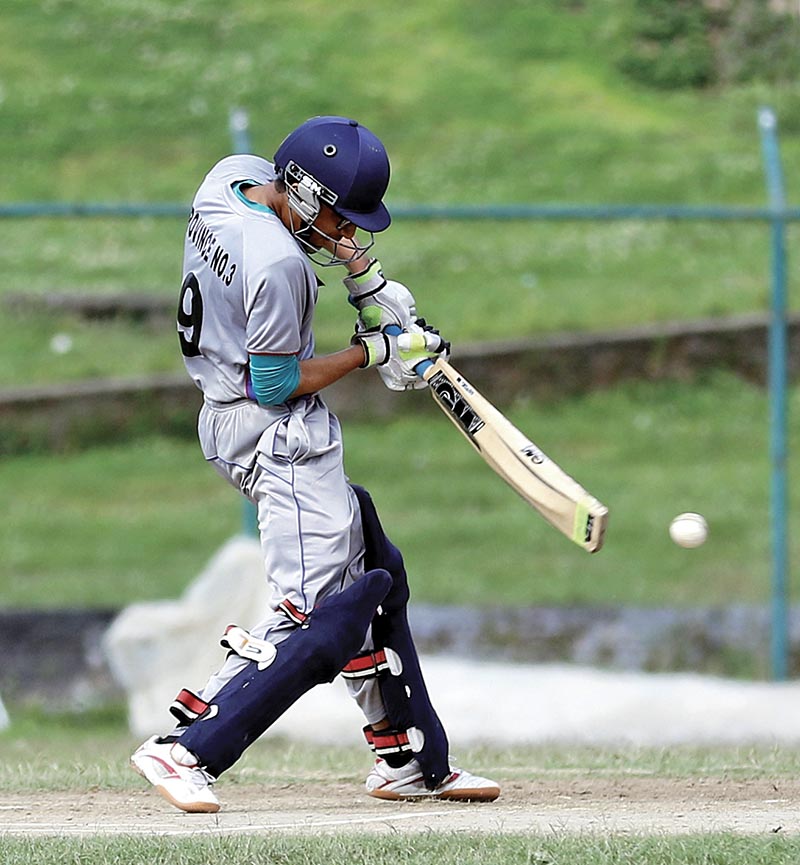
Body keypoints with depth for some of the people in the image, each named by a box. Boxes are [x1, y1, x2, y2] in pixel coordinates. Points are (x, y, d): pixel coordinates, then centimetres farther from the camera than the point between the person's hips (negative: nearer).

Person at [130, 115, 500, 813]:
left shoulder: (234, 174, -2)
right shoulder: (278, 264, -29)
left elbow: (318, 219, 21)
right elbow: (276, 383, -21)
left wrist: (367, 280, 11)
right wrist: (374, 350, -10)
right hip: (277, 436, -11)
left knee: (375, 574, 20)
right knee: (322, 623, -15)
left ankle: (410, 760, 27)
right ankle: (186, 751, -19)